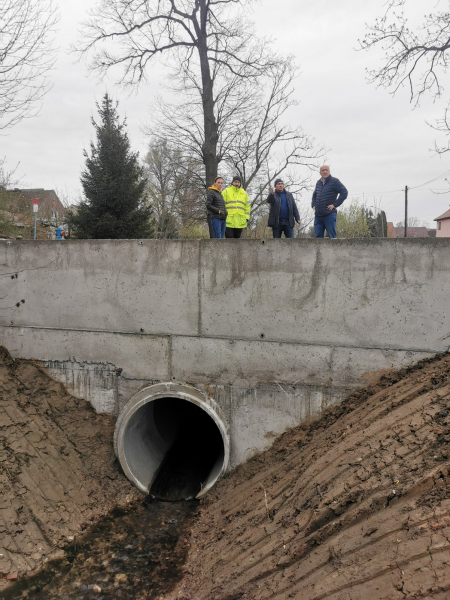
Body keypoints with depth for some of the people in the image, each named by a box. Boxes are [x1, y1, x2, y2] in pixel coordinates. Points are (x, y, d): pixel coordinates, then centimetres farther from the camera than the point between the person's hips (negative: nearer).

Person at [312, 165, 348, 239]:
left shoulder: (334, 181, -4)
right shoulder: (318, 183, 15)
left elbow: (344, 192, -11)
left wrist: (335, 204, -14)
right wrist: (313, 205, 15)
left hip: (329, 215, -6)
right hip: (318, 215, 6)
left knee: (332, 237, -4)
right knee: (318, 236, 5)